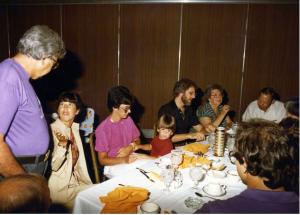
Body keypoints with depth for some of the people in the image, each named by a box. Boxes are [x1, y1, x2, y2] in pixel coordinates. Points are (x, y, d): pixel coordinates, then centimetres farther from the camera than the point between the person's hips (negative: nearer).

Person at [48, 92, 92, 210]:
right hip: (59, 186, -6)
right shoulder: (52, 130, -16)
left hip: (73, 181, 6)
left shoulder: (75, 129, 4)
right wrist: (62, 145, -34)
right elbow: (53, 166, -21)